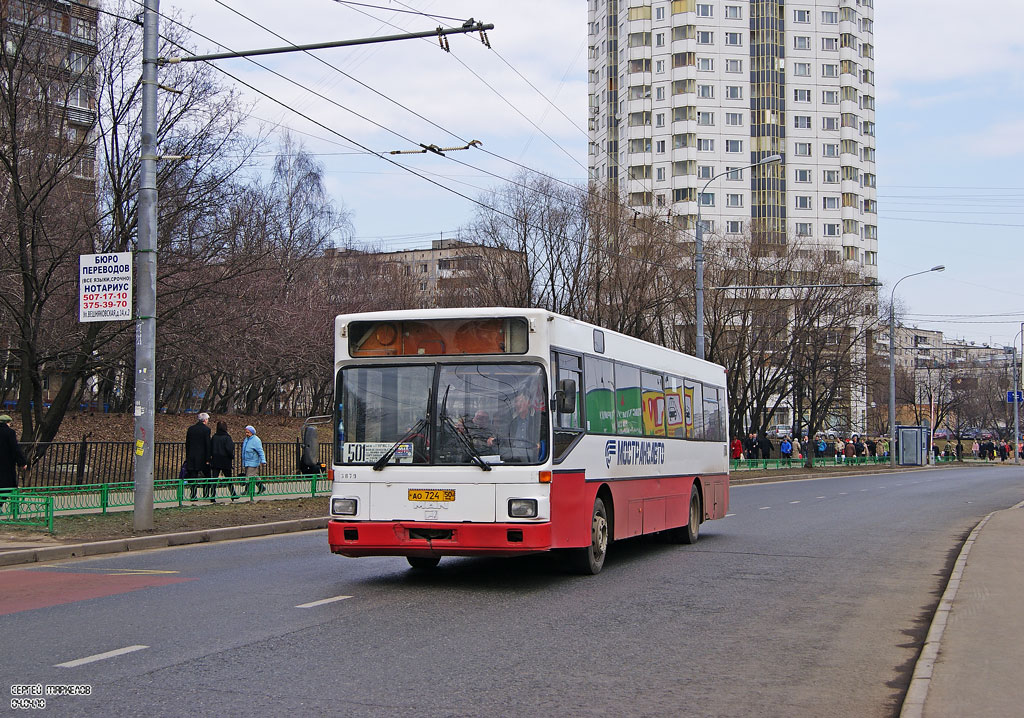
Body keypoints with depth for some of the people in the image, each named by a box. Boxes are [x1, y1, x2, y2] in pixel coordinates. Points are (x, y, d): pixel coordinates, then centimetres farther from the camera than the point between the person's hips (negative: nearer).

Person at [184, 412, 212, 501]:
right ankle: (206, 494, 10)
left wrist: (187, 457, 15)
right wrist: (207, 459, -8)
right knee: (206, 477, 9)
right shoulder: (206, 429, -7)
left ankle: (192, 495, 0)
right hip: (202, 456, -4)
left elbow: (187, 444, 10)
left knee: (192, 477, 5)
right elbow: (207, 445, -10)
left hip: (191, 457, 4)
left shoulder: (190, 429, 7)